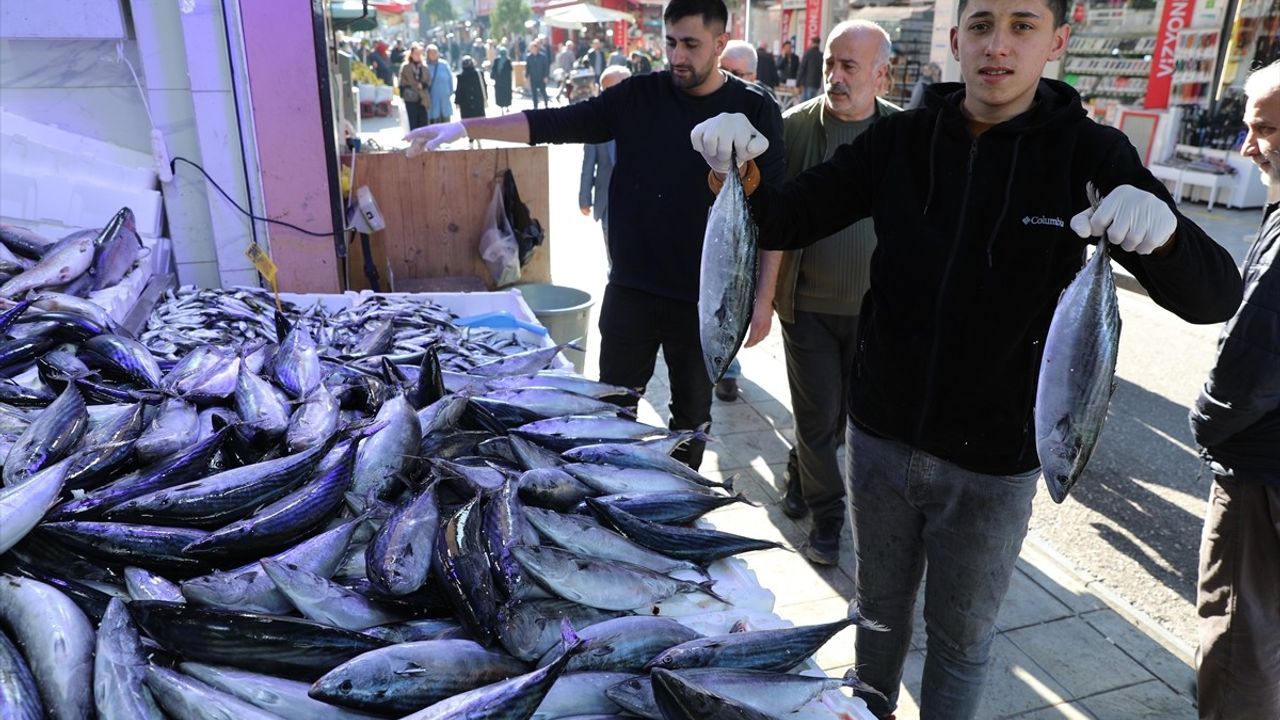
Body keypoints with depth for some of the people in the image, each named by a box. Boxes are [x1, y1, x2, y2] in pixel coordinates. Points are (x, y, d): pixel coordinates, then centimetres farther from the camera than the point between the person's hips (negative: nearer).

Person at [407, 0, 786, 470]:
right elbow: (553, 124, -5)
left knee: (692, 413, 14)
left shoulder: (754, 112, -5)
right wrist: (466, 127, -14)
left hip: (705, 299, -2)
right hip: (631, 290, 2)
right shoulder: (638, 97, 0)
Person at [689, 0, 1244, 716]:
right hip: (881, 437, 2)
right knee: (881, 603, 23)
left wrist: (1162, 231, -35)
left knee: (961, 635, 16)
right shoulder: (901, 139, -4)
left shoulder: (1089, 154, -9)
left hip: (992, 465, -2)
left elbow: (1216, 297, -13)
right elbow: (784, 222, -4)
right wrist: (741, 170, -26)